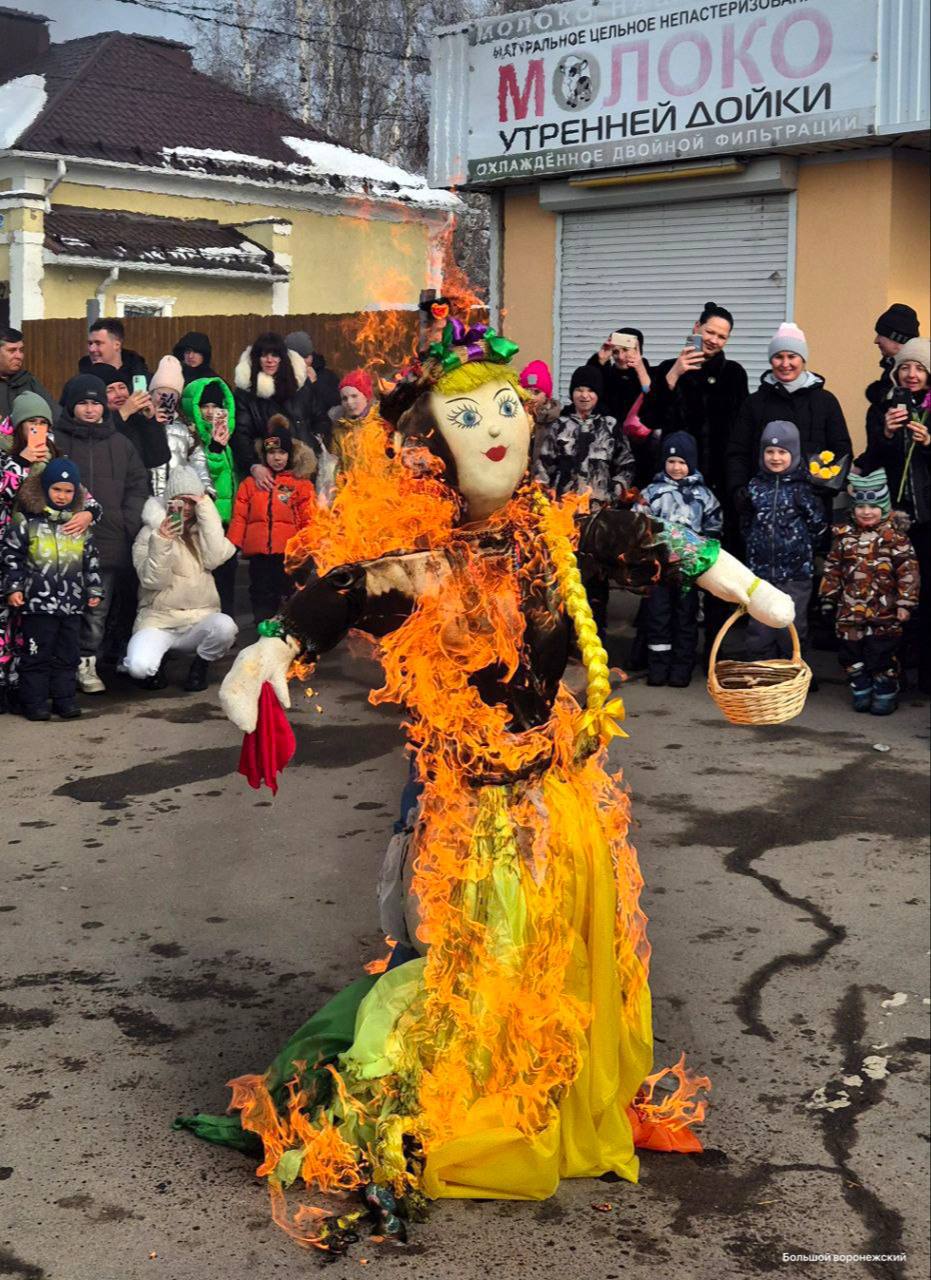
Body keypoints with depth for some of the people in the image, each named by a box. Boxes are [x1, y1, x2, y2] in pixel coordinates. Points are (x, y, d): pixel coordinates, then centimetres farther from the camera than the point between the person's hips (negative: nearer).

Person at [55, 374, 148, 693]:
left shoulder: (120, 444, 14)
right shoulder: (56, 441, 3)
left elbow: (138, 485, 14)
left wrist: (129, 523, 2)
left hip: (109, 543, 3)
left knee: (98, 610, 5)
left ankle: (87, 664, 15)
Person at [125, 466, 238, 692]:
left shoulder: (204, 530, 10)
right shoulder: (150, 532, 1)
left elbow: (215, 558, -13)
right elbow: (152, 580, -10)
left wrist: (206, 508, -11)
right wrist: (161, 542, -24)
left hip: (200, 618, 2)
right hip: (158, 619, -2)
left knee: (225, 626, -33)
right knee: (139, 667, -30)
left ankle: (200, 665, 0)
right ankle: (158, 659, 9)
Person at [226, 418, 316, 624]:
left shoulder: (301, 484, 7)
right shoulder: (250, 483, 12)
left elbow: (308, 520, 2)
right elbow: (239, 517, 7)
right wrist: (232, 544, -1)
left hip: (289, 552, -2)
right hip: (258, 553, 2)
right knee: (262, 596, 5)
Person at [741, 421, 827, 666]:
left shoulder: (803, 487, -4)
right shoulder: (756, 486, 7)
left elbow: (819, 526, -4)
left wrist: (801, 550, -1)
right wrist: (754, 547, 7)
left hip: (795, 573, -3)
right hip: (760, 572, 3)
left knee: (791, 631, 3)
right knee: (759, 630, 8)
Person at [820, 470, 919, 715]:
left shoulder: (894, 537, -6)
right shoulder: (844, 537, 6)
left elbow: (908, 570, -8)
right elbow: (832, 570, 12)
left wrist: (905, 603, -12)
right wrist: (829, 599, 11)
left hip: (884, 612, -4)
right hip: (850, 611, 4)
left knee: (882, 653, 1)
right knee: (851, 652, 8)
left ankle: (885, 695, 14)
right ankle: (860, 692, 23)